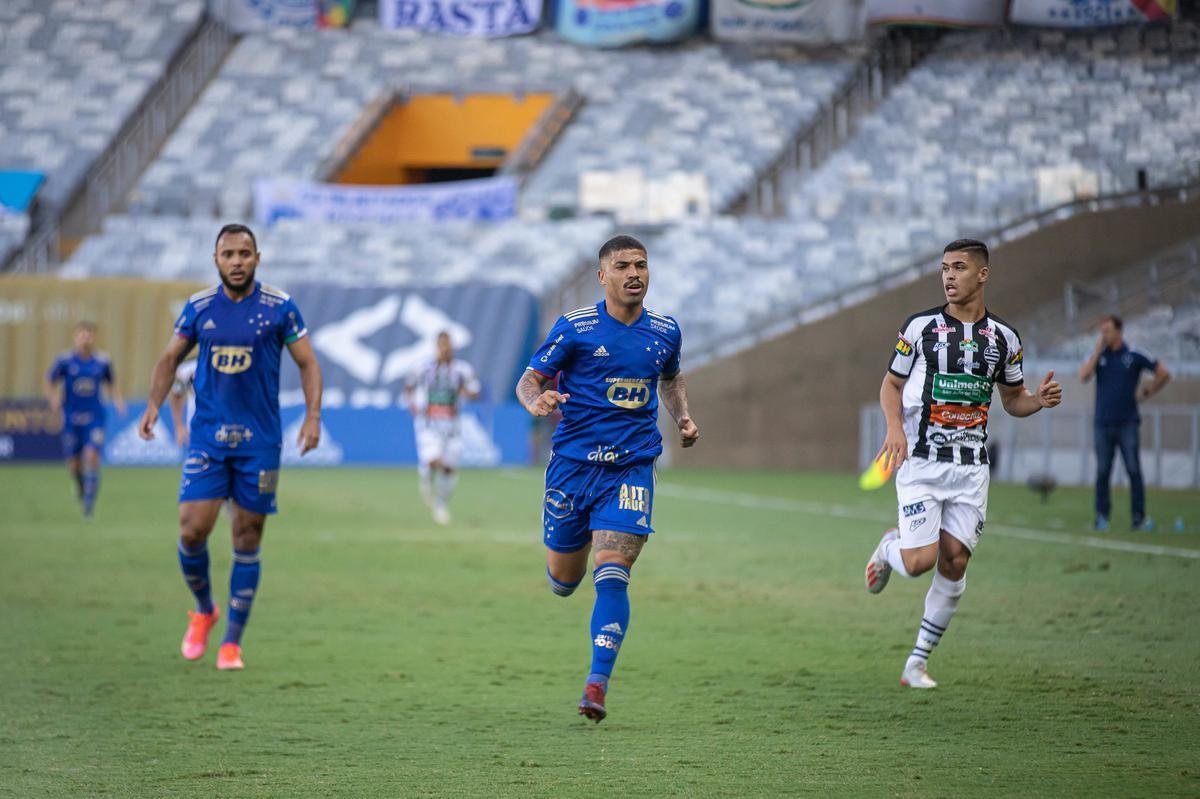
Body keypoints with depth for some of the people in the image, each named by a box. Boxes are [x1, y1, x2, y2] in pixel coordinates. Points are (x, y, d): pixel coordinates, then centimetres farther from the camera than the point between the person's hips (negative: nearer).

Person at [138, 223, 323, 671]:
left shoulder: (279, 307, -3)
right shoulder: (199, 307, 3)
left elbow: (307, 363, 2)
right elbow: (170, 358, 14)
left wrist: (313, 415, -10)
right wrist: (154, 404, 0)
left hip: (259, 441, -1)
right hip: (207, 436, 1)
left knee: (247, 539, 2)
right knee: (192, 530, -10)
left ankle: (232, 642, 12)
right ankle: (203, 611, 18)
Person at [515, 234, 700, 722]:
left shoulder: (665, 332, 6)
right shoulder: (575, 328, -5)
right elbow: (529, 379, -3)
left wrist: (683, 417, 8)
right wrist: (536, 402, -26)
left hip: (630, 469, 1)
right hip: (573, 464, 0)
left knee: (611, 575, -16)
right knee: (563, 581, 11)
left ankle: (597, 683, -15)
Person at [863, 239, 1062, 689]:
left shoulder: (1003, 338, 6)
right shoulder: (921, 327, -1)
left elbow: (1012, 398, 18)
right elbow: (890, 385, 6)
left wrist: (1038, 400, -5)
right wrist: (895, 427, -13)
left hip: (971, 467, 3)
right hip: (920, 462, -2)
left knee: (954, 563, -3)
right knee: (921, 561, -14)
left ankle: (918, 663, 9)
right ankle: (889, 548, 25)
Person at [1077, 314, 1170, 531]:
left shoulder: (1133, 357, 1)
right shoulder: (1098, 356, 8)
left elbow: (1163, 374, 7)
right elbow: (1084, 376, -9)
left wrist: (1147, 392, 4)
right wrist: (1098, 350, -7)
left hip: (1127, 423, -2)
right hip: (1103, 424, 2)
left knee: (1134, 471, -6)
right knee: (1102, 472, 3)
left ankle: (1139, 518, -3)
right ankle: (1102, 517, 8)